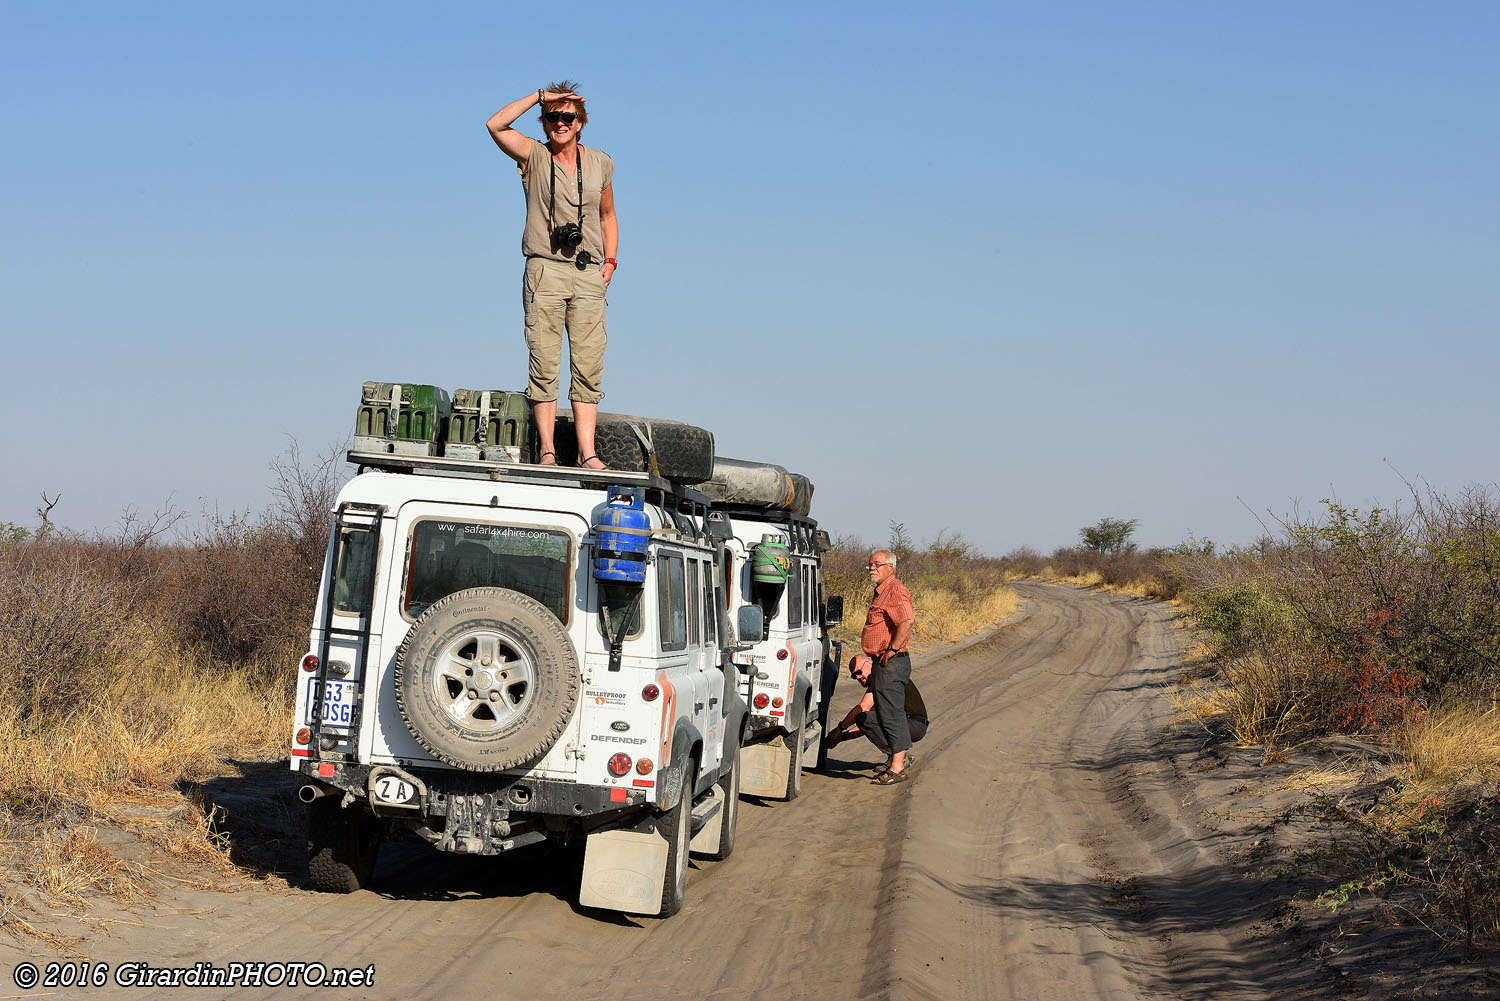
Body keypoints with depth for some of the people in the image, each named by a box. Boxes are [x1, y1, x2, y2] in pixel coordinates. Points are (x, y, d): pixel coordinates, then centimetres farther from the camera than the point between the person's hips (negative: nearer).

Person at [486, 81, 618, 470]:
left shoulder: (600, 163, 14)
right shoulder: (533, 156, 5)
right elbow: (496, 125, -11)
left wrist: (610, 261, 12)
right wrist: (541, 95, -8)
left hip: (588, 275, 2)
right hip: (545, 270, -2)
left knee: (589, 365, -3)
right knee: (544, 363, -6)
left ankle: (587, 452, -4)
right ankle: (547, 449, -4)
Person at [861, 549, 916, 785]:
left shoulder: (895, 591, -15)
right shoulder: (881, 592, 19)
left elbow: (908, 620, -29)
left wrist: (892, 650, -24)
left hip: (890, 662, -11)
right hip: (883, 663, 11)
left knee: (890, 713, -8)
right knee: (885, 713, 14)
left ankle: (897, 768, -6)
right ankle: (897, 763, 20)